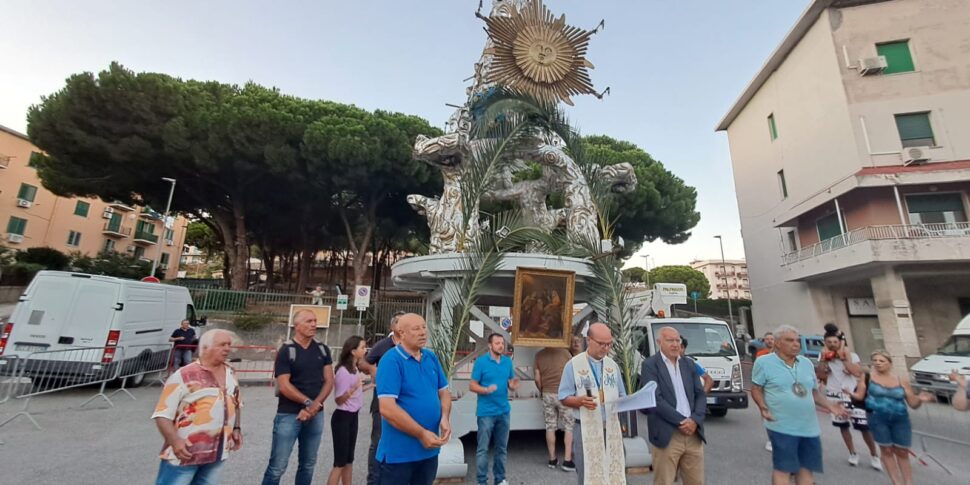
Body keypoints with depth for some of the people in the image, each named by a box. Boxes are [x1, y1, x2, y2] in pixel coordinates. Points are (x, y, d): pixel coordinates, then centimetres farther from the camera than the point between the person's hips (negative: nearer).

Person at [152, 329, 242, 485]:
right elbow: (162, 414, -11)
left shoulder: (230, 374, 8)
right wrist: (175, 441, -22)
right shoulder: (183, 376, -11)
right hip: (184, 454, -5)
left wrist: (237, 428, 8)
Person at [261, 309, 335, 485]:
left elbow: (329, 381, 2)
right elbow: (284, 386, -13)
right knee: (277, 466, 1)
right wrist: (308, 402, -14)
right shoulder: (286, 351, -7)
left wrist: (314, 406, -10)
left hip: (316, 415, 4)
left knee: (308, 464, 14)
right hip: (289, 414, -4)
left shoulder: (323, 349, 5)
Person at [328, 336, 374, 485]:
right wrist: (354, 387, -32)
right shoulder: (343, 371, -21)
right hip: (342, 417, -9)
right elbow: (339, 399, -19)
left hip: (353, 417, 9)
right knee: (340, 462, 1)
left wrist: (370, 385, 8)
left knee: (349, 460, 17)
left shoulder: (355, 369, 5)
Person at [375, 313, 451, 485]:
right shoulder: (391, 361, -18)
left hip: (429, 450, 6)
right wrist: (421, 434, -21)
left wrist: (445, 418, -9)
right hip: (399, 453, -6)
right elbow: (387, 408, -24)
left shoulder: (431, 358, 4)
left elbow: (444, 392, 11)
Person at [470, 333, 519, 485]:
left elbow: (511, 381, 12)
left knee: (502, 448, 16)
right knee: (483, 449, 4)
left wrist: (513, 385, -11)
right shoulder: (481, 361, -10)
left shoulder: (508, 361, 3)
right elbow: (472, 386, -9)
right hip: (486, 412, -5)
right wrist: (486, 390, -27)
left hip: (504, 411, 5)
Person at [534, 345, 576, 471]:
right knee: (569, 427, 7)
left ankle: (552, 460, 19)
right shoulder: (564, 352, -7)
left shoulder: (539, 355, 1)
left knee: (550, 427, 11)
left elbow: (537, 379, 3)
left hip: (548, 394, 3)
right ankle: (567, 460, 5)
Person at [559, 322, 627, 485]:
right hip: (586, 429, -4)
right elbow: (564, 398, -6)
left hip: (611, 428, 4)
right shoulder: (573, 364, -6)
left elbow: (622, 396, 16)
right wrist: (580, 401, -25)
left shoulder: (612, 365, 9)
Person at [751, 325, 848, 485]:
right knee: (782, 468, -3)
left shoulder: (807, 363, 11)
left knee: (807, 467, 13)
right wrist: (763, 407, -20)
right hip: (782, 427, -6)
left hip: (809, 427, 6)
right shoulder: (764, 362, -9)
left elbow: (813, 392, 19)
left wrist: (829, 405, 3)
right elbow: (756, 389, -5)